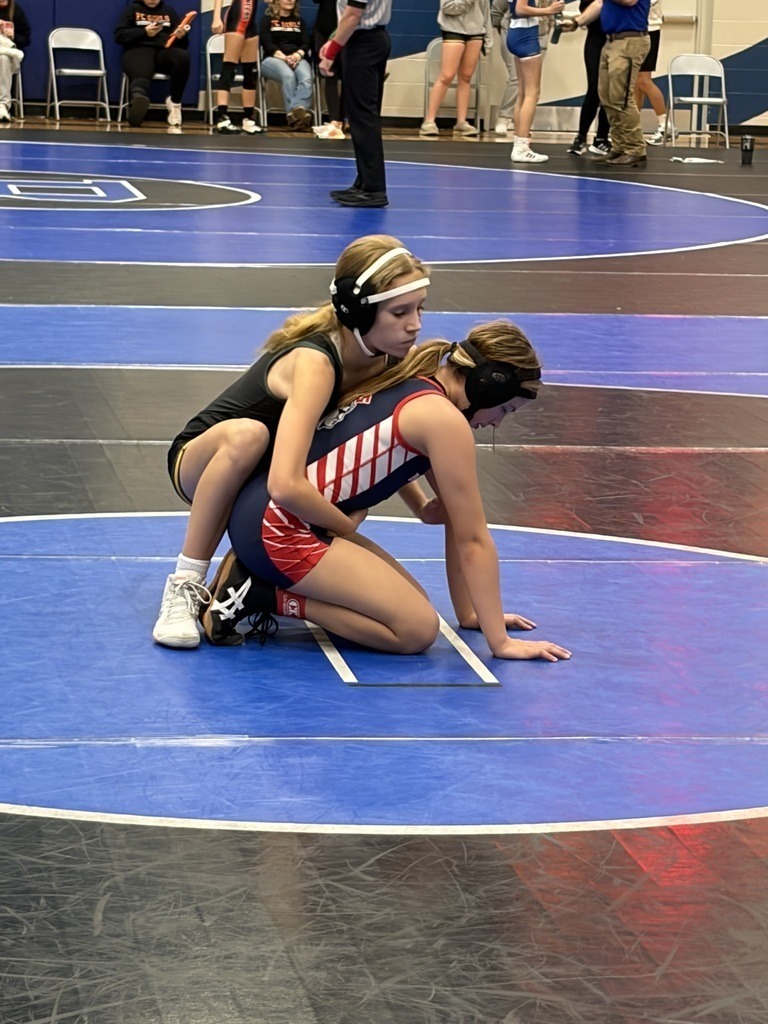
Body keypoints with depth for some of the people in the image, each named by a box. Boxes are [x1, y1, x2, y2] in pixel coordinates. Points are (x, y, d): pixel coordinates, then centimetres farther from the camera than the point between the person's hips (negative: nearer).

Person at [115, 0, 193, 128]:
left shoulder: (170, 12, 25)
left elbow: (183, 45, 18)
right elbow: (119, 36, 7)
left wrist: (181, 36, -6)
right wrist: (144, 32, -7)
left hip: (164, 52, 2)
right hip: (139, 50, -2)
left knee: (182, 57, -35)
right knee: (141, 78, -38)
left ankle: (174, 103, -20)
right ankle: (138, 98, -76)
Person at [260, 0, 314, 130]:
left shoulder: (300, 21, 26)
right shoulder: (267, 20, 15)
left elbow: (306, 43, 11)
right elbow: (267, 44, 0)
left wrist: (298, 55, -14)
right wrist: (284, 57, -18)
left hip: (297, 59, 2)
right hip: (273, 59, -2)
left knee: (306, 78, -35)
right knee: (288, 75, -38)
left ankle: (294, 114, -57)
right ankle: (296, 113, -51)